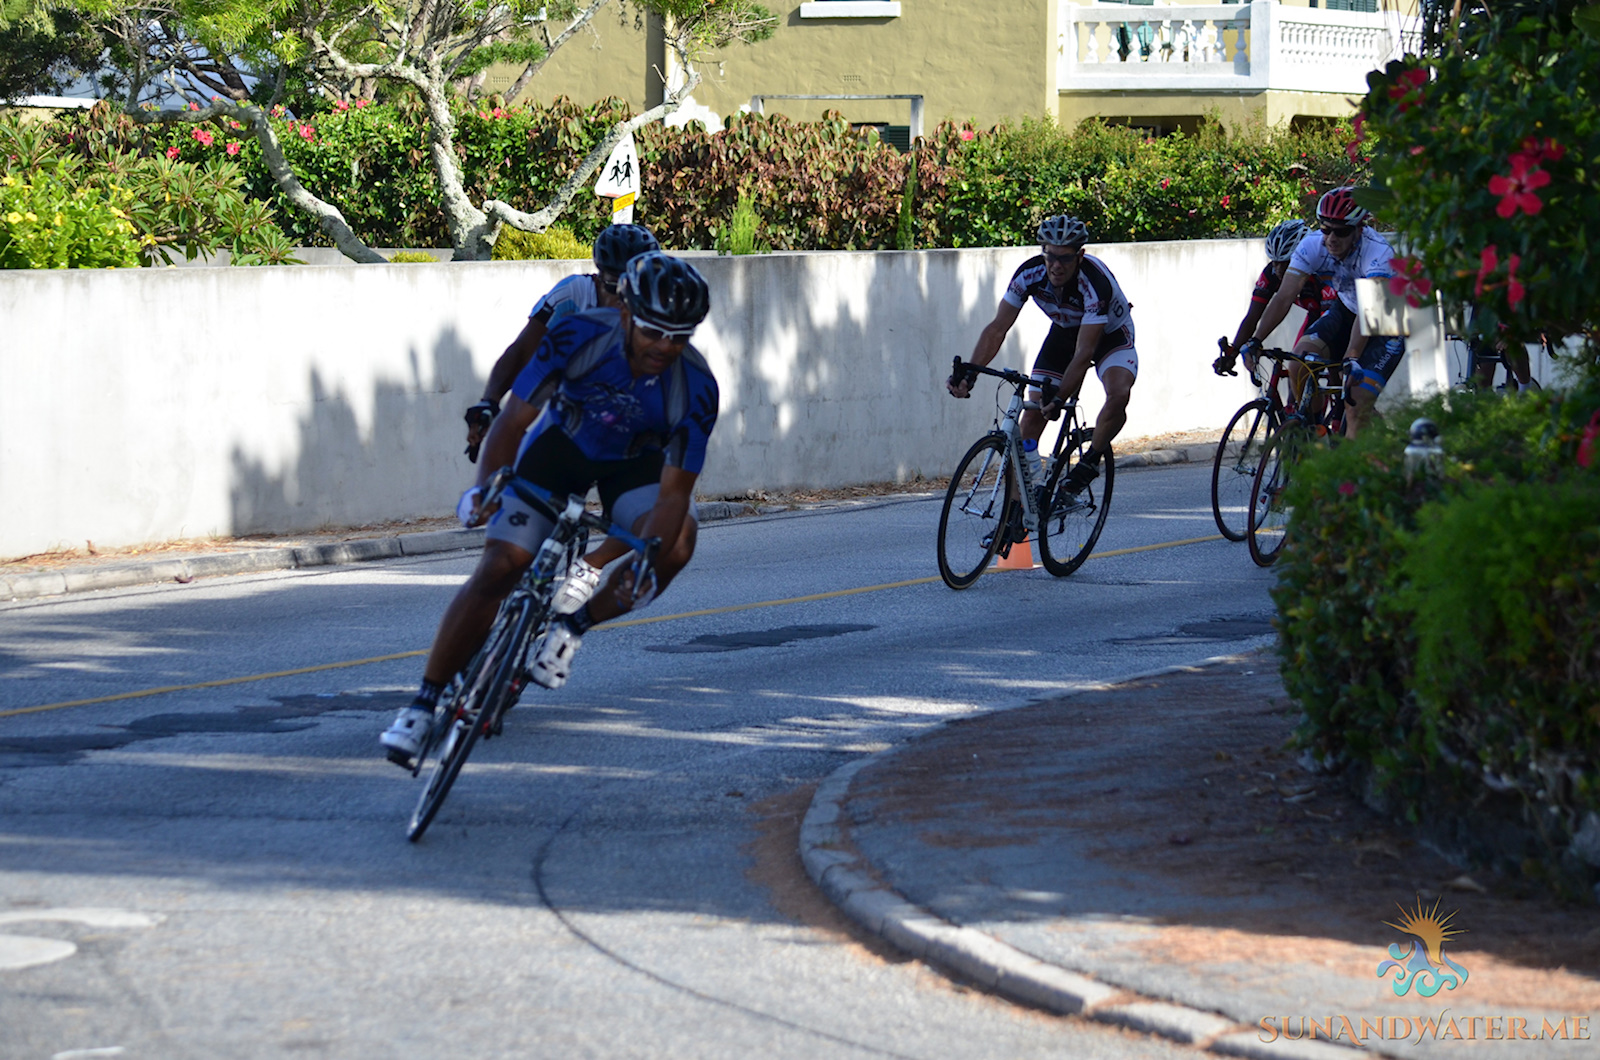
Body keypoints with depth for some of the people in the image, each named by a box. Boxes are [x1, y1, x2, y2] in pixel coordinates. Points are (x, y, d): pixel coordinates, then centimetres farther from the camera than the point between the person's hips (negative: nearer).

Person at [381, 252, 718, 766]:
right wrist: (485, 486, -41)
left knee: (676, 543, -29)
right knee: (498, 566, -15)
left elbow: (673, 492, -29)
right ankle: (424, 703, -8)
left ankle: (572, 625, -7)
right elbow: (514, 418, -25)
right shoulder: (577, 336, -32)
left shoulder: (695, 389, -32)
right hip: (561, 444, -1)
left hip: (635, 462, 1)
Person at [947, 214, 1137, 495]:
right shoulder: (1030, 274, -26)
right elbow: (997, 328, -24)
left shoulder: (1095, 282, -38)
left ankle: (1091, 461, -6)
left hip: (1109, 333, -4)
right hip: (1064, 332, 4)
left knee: (1119, 394, -31)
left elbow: (1084, 352, -39)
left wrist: (1059, 399, -47)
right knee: (1033, 411, -7)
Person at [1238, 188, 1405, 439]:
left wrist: (1351, 359, -56)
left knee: (1357, 406, -19)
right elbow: (1284, 296, -22)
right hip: (1345, 311, 5)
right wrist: (1255, 340, -34)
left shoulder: (1378, 253, -33)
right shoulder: (1313, 245, -19)